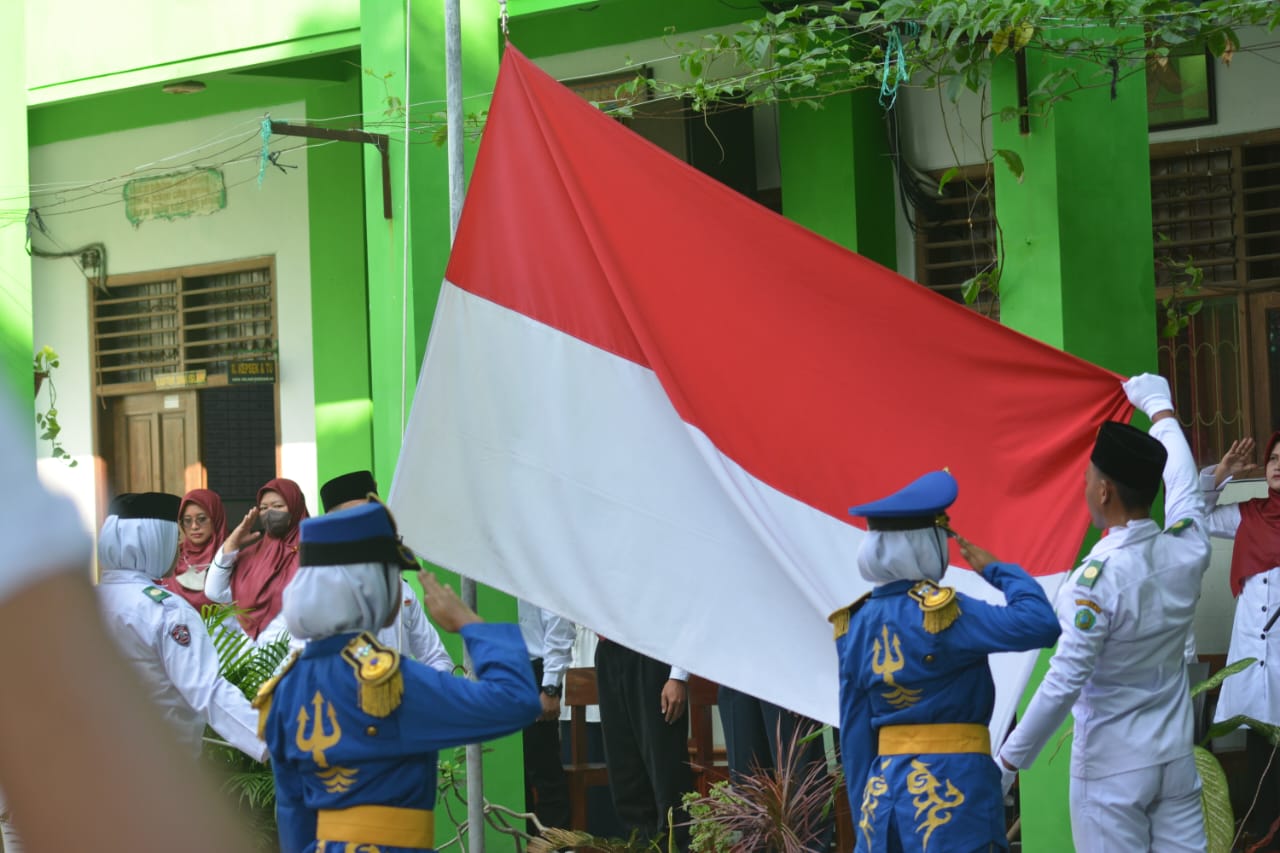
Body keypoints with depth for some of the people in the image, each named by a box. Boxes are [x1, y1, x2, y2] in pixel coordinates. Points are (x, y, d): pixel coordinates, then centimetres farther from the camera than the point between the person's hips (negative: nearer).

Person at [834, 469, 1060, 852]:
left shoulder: (856, 624, 7)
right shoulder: (941, 612, -13)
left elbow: (854, 733, 9)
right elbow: (1040, 625, -21)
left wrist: (863, 812, 15)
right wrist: (996, 570, -6)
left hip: (884, 782, 6)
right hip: (952, 782, -6)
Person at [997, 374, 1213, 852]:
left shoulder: (1098, 577, -20)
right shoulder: (1187, 551, -3)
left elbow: (1066, 682, -19)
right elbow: (1184, 485, 19)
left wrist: (1010, 758, -8)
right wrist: (1160, 408, 36)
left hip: (1111, 767, -5)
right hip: (1175, 758, 5)